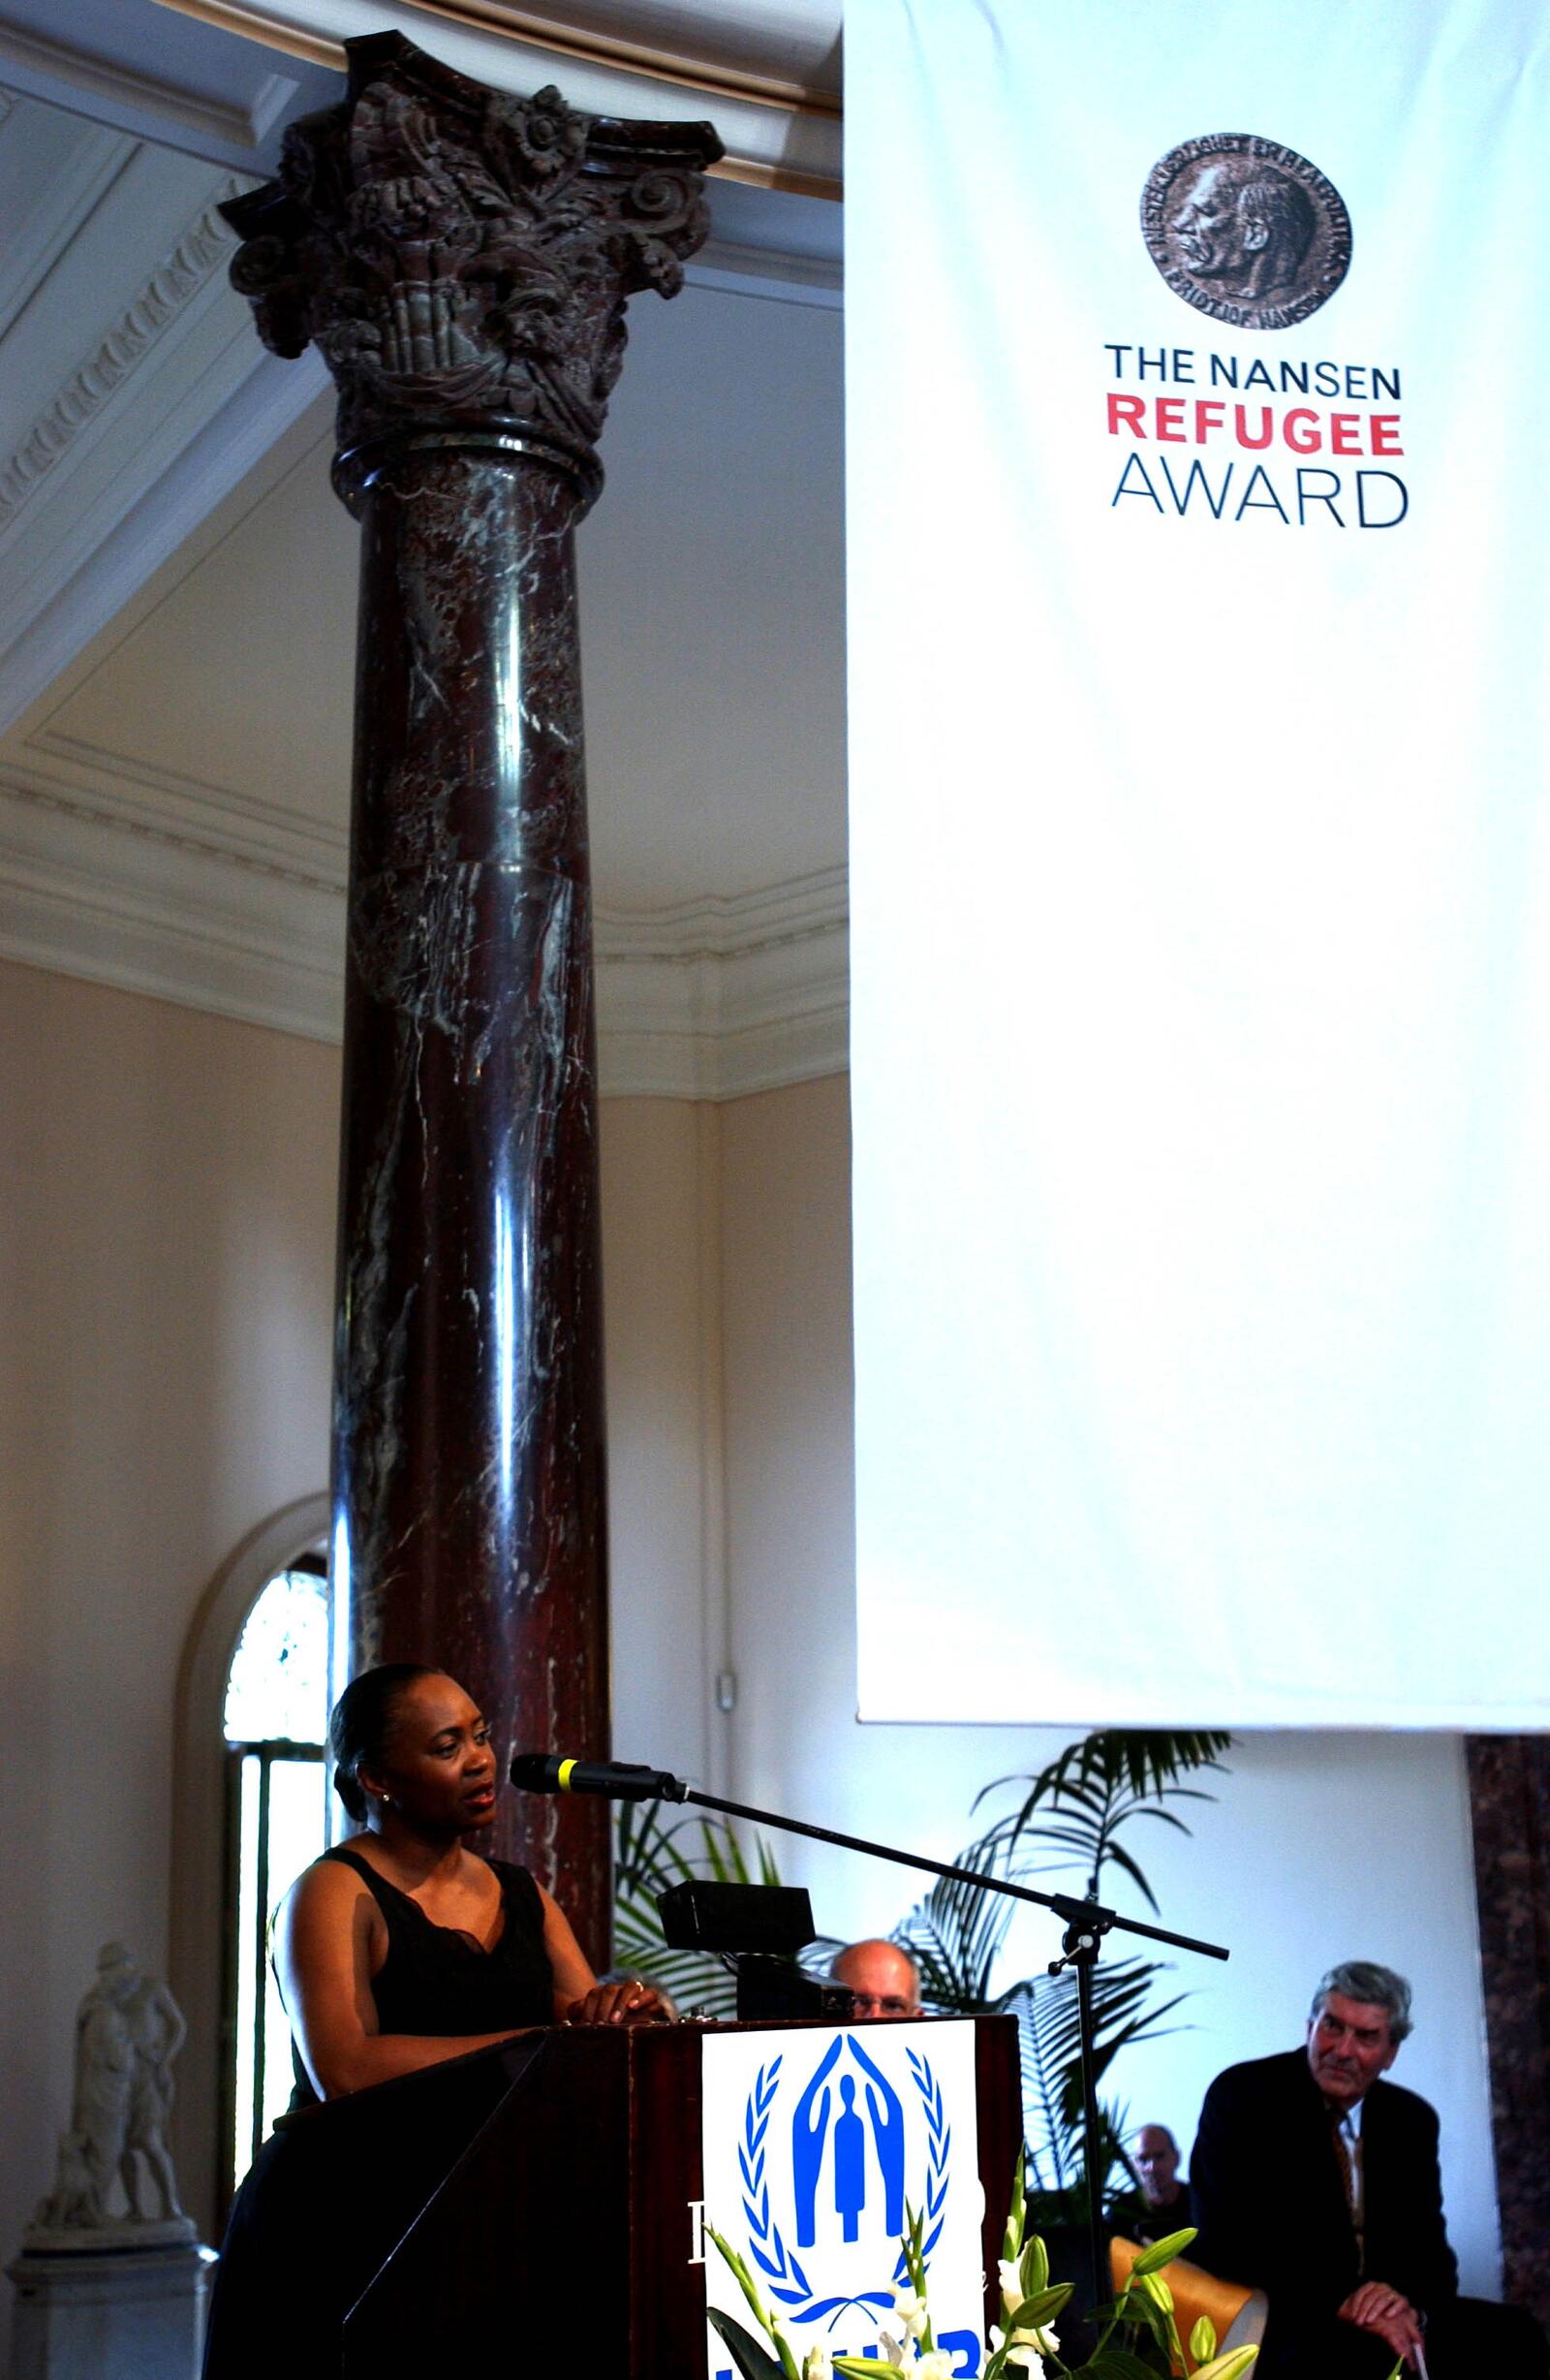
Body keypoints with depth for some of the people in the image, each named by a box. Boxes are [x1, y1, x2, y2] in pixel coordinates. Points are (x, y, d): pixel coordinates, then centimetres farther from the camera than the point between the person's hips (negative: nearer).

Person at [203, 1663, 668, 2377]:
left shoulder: (525, 1898, 15)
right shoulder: (334, 1893, -4)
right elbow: (344, 2070, -18)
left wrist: (627, 2006, -14)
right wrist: (539, 2043, -19)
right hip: (338, 2233, -5)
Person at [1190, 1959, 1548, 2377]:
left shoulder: (1411, 2120, 11)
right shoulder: (1241, 2096, -6)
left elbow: (1428, 2248, 8)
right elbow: (1226, 2238, -14)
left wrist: (1411, 2304, -17)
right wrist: (1337, 2301, -25)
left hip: (1383, 2316, 5)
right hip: (1269, 2318, -5)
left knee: (1516, 2337, -15)